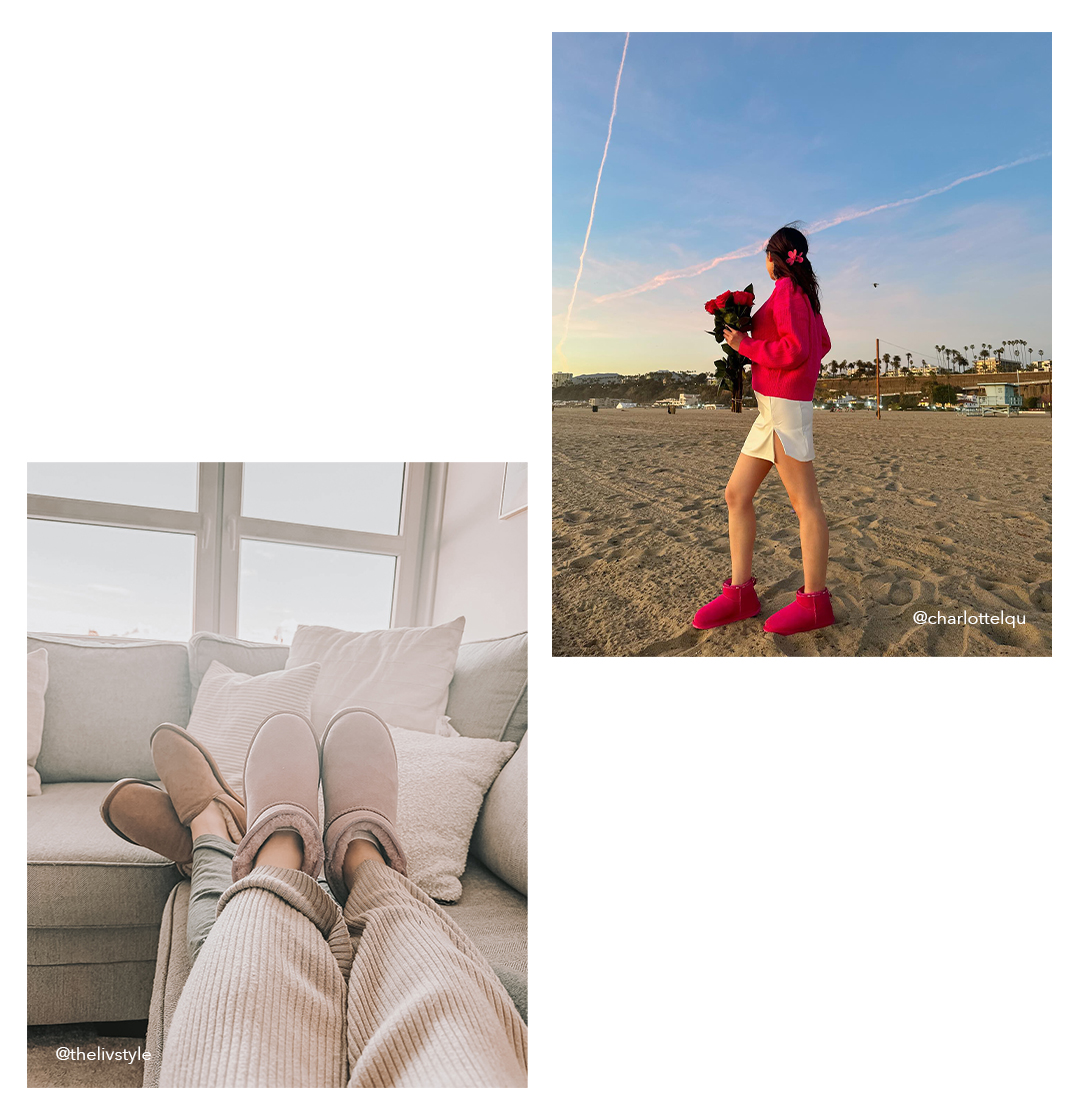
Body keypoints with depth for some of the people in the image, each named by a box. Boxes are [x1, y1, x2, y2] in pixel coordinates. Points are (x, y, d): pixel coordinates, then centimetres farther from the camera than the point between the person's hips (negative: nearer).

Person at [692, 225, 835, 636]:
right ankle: (740, 594, 8)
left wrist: (745, 344, -8)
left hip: (785, 405, -10)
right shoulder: (806, 294, 19)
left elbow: (796, 350, -18)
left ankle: (815, 602, -2)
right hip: (773, 409, 10)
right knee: (737, 494, 7)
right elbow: (823, 345, 26)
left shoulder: (787, 289, -7)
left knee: (805, 503, -7)